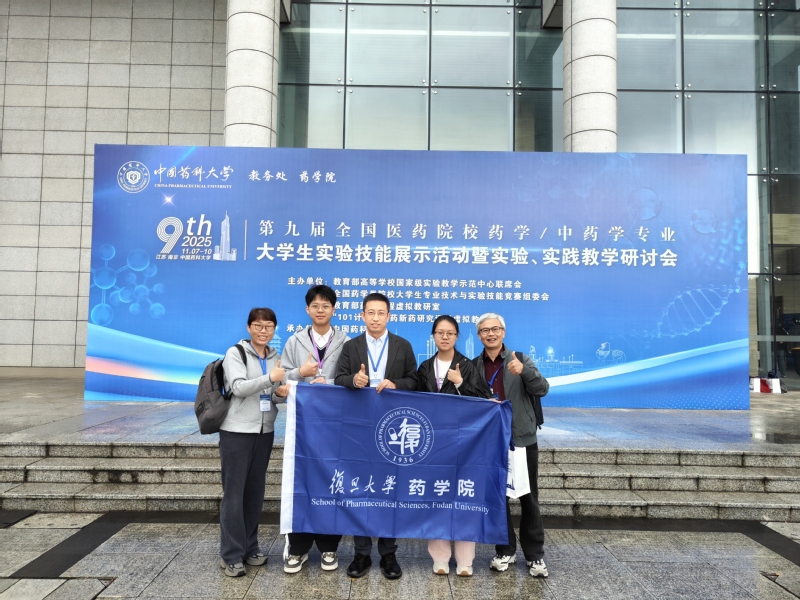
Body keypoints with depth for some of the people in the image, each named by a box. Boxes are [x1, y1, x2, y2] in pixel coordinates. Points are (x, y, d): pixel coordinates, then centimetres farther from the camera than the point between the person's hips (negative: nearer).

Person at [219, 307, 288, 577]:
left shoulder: (275, 358, 10)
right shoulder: (235, 353, -6)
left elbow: (274, 390, 12)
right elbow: (239, 388, -18)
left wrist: (281, 392, -11)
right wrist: (270, 378, -30)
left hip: (264, 431, 5)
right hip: (237, 431, -5)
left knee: (255, 491, 11)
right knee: (234, 492, -1)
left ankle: (249, 547, 23)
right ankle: (231, 555, 8)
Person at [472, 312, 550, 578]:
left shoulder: (519, 359, -1)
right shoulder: (474, 366, 5)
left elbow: (542, 389, -13)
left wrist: (524, 370, -31)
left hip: (522, 439, -2)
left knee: (528, 498, 5)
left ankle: (535, 555, 17)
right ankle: (505, 551, 25)